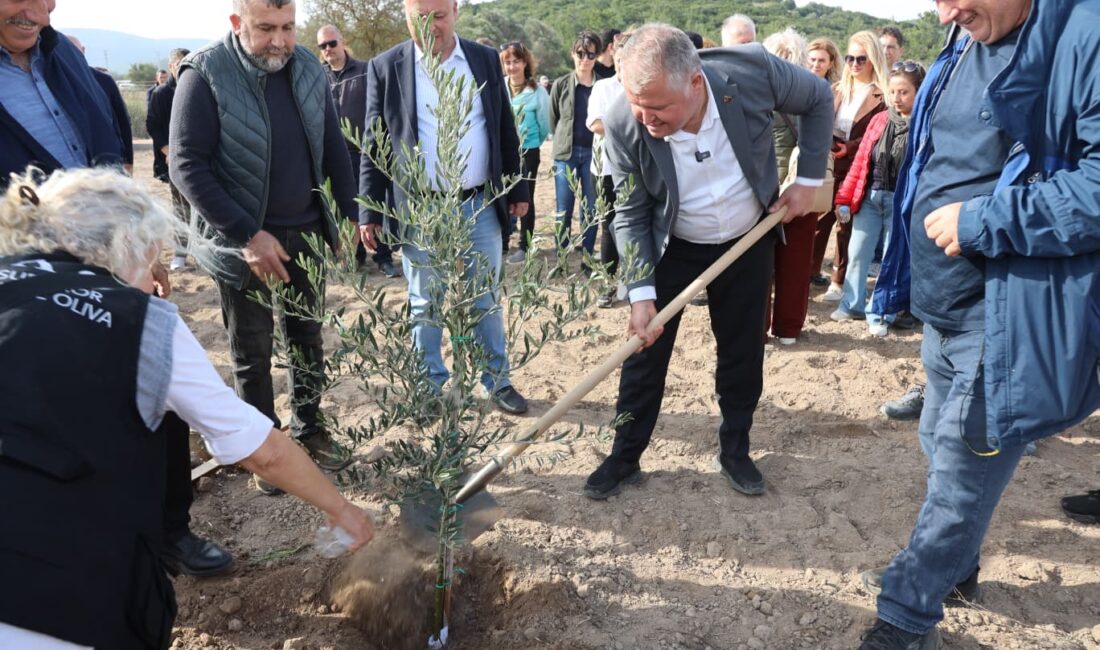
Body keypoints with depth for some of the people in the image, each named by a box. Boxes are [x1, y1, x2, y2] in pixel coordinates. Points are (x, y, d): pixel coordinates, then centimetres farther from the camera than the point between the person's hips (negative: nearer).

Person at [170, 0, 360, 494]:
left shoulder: (308, 68, 0)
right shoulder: (204, 74, -14)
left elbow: (334, 149, 8)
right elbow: (186, 166, -17)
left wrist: (350, 216, 3)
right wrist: (248, 235, -21)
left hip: (307, 234, 4)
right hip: (244, 241, -4)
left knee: (309, 339, 15)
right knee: (252, 354, 8)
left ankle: (309, 430, 32)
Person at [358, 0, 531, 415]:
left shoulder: (486, 60, 4)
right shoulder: (385, 68, -2)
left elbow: (505, 132, 10)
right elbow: (373, 144, 0)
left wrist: (517, 189, 9)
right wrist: (370, 212, -3)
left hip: (480, 205, 2)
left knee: (486, 301, 12)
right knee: (424, 305, 10)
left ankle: (497, 382, 26)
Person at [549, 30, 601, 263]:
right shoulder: (561, 84, 2)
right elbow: (553, 120, 10)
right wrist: (563, 141, 11)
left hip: (593, 153, 0)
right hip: (566, 153, 0)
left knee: (591, 209, 5)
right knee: (564, 210, 4)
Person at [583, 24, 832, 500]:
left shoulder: (753, 71, -28)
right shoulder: (623, 125, -28)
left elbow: (818, 99, -7)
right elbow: (631, 215, -15)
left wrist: (809, 180, -9)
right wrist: (641, 293, -21)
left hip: (747, 241, 1)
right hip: (670, 247, -1)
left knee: (742, 352, 10)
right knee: (646, 348, 3)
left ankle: (734, 451, 30)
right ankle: (625, 457, 20)